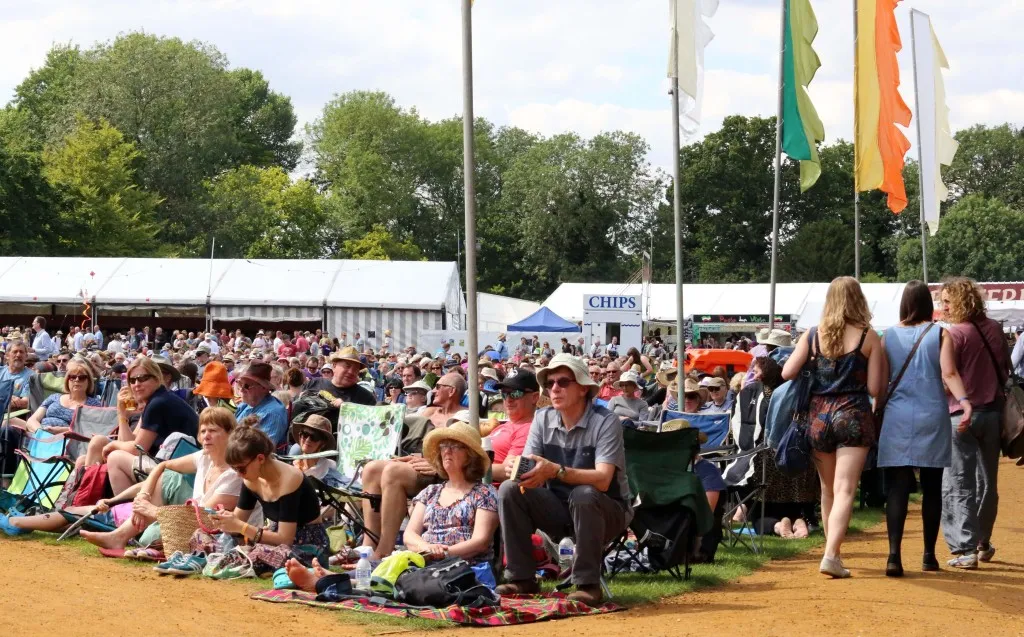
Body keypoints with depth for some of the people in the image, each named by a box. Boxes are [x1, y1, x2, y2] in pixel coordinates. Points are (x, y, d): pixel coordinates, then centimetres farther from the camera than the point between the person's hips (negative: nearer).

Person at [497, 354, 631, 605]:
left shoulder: (605, 422, -17)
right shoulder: (543, 419, 0)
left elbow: (602, 480, -29)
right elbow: (528, 471, -6)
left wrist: (556, 471, -44)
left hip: (605, 512, -5)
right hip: (558, 509, 5)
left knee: (584, 495, -36)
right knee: (509, 489, -16)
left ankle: (588, 583, -23)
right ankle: (522, 578, -9)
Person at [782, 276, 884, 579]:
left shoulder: (813, 334, 1)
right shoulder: (869, 337, -5)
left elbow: (787, 372, -2)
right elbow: (875, 388, -6)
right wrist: (881, 359, 11)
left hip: (818, 416, 3)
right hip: (853, 417, -3)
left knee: (827, 489, 16)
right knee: (845, 490, -8)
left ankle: (833, 550, 25)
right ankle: (831, 554, -21)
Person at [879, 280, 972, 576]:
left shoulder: (889, 336, 3)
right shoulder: (940, 334, 0)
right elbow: (949, 373, -13)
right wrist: (964, 400, -21)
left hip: (897, 418, 0)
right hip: (932, 418, 0)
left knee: (897, 488, -3)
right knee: (931, 487, 11)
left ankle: (894, 554, -17)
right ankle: (929, 555, 18)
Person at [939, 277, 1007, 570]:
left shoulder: (953, 333, -13)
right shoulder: (994, 329, 6)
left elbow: (946, 380, -17)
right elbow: (1007, 370, 14)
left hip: (962, 416, -6)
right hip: (993, 412, 6)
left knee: (958, 486, -2)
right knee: (987, 483, 17)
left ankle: (966, 550, -8)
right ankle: (983, 544, 28)